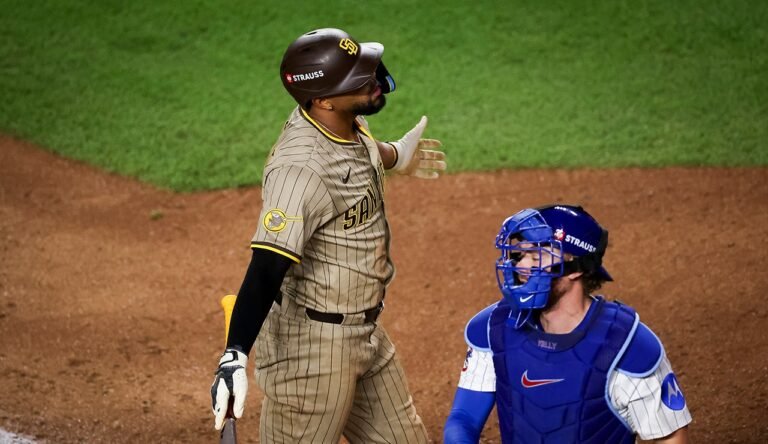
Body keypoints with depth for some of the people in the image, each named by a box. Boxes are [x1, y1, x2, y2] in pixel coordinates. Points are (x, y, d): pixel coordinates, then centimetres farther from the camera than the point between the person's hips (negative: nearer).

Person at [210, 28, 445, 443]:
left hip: (366, 331, 9)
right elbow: (267, 267, -37)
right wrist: (234, 356, -46)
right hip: (312, 344, -9)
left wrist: (393, 156, 43)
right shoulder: (301, 168, -30)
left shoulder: (350, 124, -2)